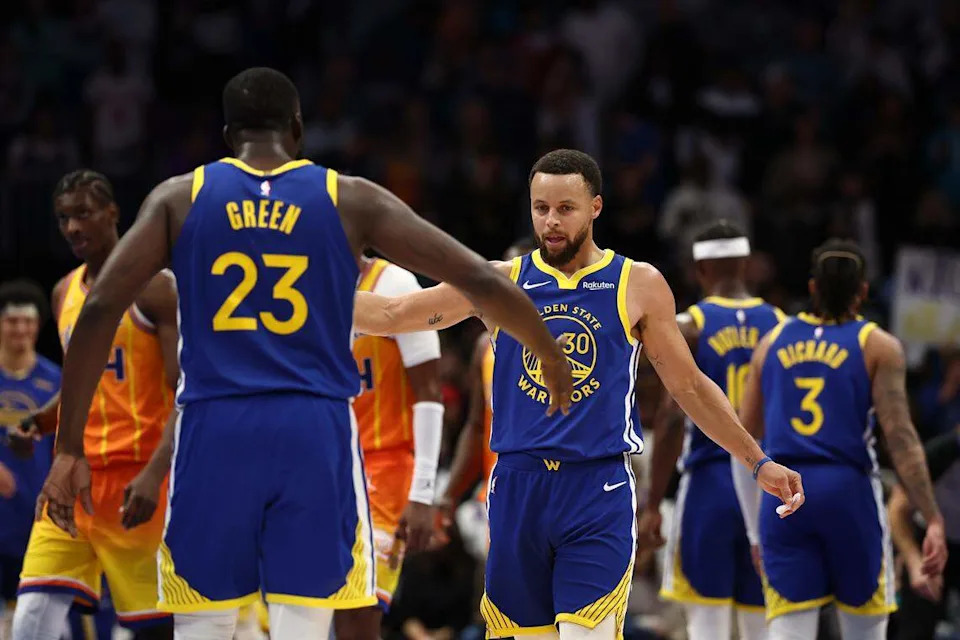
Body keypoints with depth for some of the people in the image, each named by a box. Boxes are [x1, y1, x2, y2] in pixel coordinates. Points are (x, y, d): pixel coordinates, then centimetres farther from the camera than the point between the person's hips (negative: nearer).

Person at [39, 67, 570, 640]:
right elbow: (480, 281, 4)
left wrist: (70, 448, 1)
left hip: (214, 432, 1)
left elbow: (101, 309, -2)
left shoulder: (180, 198, 7)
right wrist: (551, 357, 21)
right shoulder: (351, 201, 5)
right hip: (316, 436, -1)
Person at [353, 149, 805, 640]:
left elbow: (689, 387, 10)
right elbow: (393, 314, 9)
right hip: (517, 488, 3)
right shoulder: (501, 282, 6)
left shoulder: (638, 286, 4)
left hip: (599, 493, -3)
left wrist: (758, 463, 9)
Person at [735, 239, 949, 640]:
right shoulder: (878, 346, 1)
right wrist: (933, 519, -10)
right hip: (847, 489, -2)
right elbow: (900, 437, -9)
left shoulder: (773, 341, 12)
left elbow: (744, 435, 13)